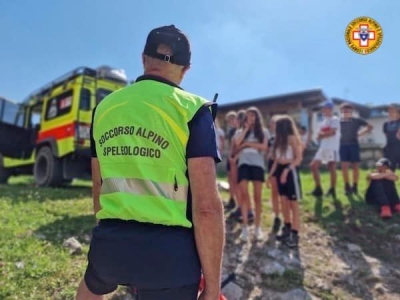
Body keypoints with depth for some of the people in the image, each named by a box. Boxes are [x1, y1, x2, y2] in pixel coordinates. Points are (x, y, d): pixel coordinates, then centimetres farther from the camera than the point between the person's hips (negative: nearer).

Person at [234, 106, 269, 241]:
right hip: (244, 163, 1)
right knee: (244, 193, -11)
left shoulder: (263, 131, 11)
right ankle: (245, 226, -7)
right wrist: (246, 129, -3)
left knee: (257, 196, 3)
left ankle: (258, 227, 13)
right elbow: (237, 144, -7)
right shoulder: (241, 131, 13)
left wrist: (247, 144, -5)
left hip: (258, 164, 0)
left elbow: (264, 147, -4)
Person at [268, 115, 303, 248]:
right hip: (280, 170, 8)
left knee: (293, 203, -3)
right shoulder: (280, 139, 15)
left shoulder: (292, 138, -9)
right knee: (284, 202, 11)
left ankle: (295, 235, 1)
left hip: (290, 170, -8)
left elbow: (299, 158, -15)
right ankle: (287, 230, 22)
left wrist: (287, 170, -24)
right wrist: (271, 173, 11)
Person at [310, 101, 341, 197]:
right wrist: (319, 135, -7)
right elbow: (319, 136, 16)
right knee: (313, 166, 0)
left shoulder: (335, 119, -4)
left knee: (332, 168, -3)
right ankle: (318, 188, 7)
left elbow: (333, 132, -19)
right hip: (323, 147, 8)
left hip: (332, 148, -8)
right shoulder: (323, 121, 20)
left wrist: (322, 135, -6)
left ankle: (332, 190, 9)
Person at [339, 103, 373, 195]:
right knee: (344, 166, -6)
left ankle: (355, 186, 13)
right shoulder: (339, 121, 5)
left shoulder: (357, 120, 4)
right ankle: (347, 187, 1)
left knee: (355, 166, 4)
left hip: (354, 145, 0)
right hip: (343, 145, 0)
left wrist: (360, 134, -1)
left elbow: (370, 127, 8)